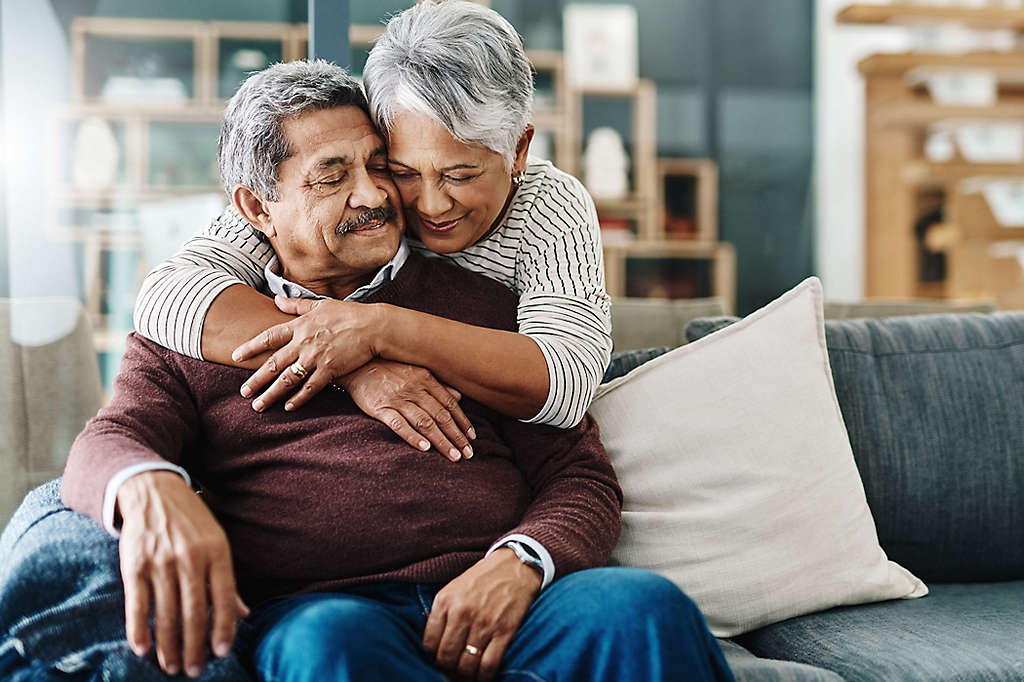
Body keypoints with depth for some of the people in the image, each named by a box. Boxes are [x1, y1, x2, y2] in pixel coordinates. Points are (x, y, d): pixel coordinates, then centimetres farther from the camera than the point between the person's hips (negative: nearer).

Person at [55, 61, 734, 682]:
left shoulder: (482, 301, 20)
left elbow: (580, 473, 14)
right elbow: (110, 439, 3)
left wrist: (518, 565, -10)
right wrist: (148, 489, -24)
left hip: (500, 603, 1)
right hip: (313, 607, 0)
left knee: (644, 607, -31)